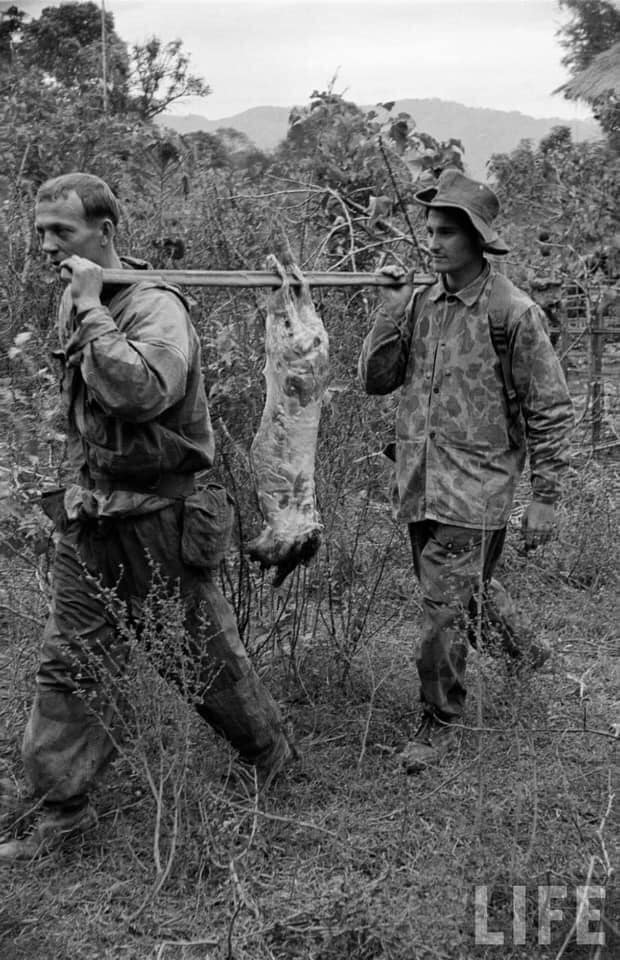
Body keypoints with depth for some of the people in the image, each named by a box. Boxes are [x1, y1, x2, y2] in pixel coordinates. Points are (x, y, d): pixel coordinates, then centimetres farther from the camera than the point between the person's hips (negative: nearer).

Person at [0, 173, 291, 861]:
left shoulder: (155, 306, -16)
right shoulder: (74, 303, 8)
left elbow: (141, 391, -35)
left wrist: (91, 309, -28)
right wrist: (79, 485, 17)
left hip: (157, 516, -7)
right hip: (87, 517, 7)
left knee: (202, 654, 9)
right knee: (67, 664, 7)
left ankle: (270, 754, 34)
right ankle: (62, 806, 19)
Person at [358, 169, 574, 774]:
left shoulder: (513, 312, -10)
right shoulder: (421, 304, 6)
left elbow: (550, 410, -7)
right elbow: (375, 380, 5)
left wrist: (545, 497, -9)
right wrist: (391, 308, -6)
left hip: (475, 488, -6)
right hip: (419, 485, 6)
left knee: (446, 608, -6)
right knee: (465, 588, 22)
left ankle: (440, 723, 11)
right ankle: (524, 649, 49)